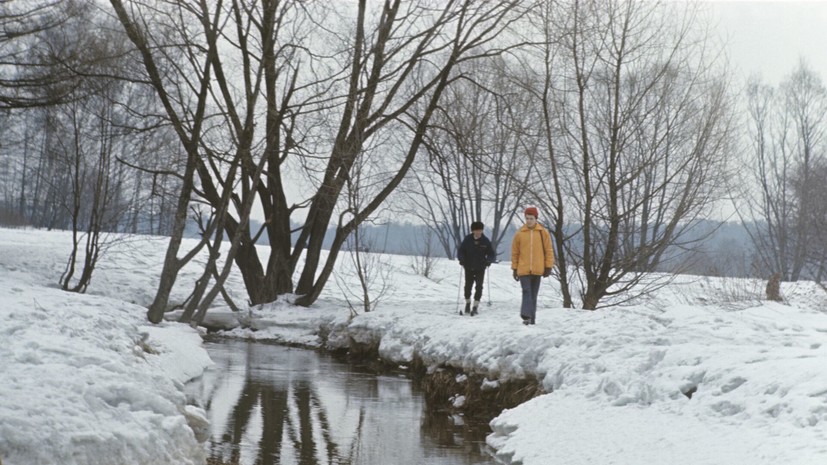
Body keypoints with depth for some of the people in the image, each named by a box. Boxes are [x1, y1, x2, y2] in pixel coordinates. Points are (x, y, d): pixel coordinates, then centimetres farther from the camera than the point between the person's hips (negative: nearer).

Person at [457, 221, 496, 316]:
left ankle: (476, 306, -5)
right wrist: (462, 259, -15)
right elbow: (460, 251, 4)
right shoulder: (467, 239, -3)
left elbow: (492, 254, 3)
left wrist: (488, 260, -17)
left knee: (478, 286, -8)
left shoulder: (485, 241, -3)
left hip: (480, 268, -1)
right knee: (468, 286, 9)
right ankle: (467, 304, 30)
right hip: (469, 268, 1)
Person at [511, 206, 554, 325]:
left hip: (537, 269, 1)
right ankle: (526, 315, -25)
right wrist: (514, 268, 6)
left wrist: (548, 266, -1)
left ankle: (531, 318, 15)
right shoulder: (519, 233, 3)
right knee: (527, 292, -15)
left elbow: (548, 250, 5)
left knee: (533, 295, 8)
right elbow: (515, 252, 8)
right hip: (523, 269, -1)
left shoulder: (543, 232, 3)